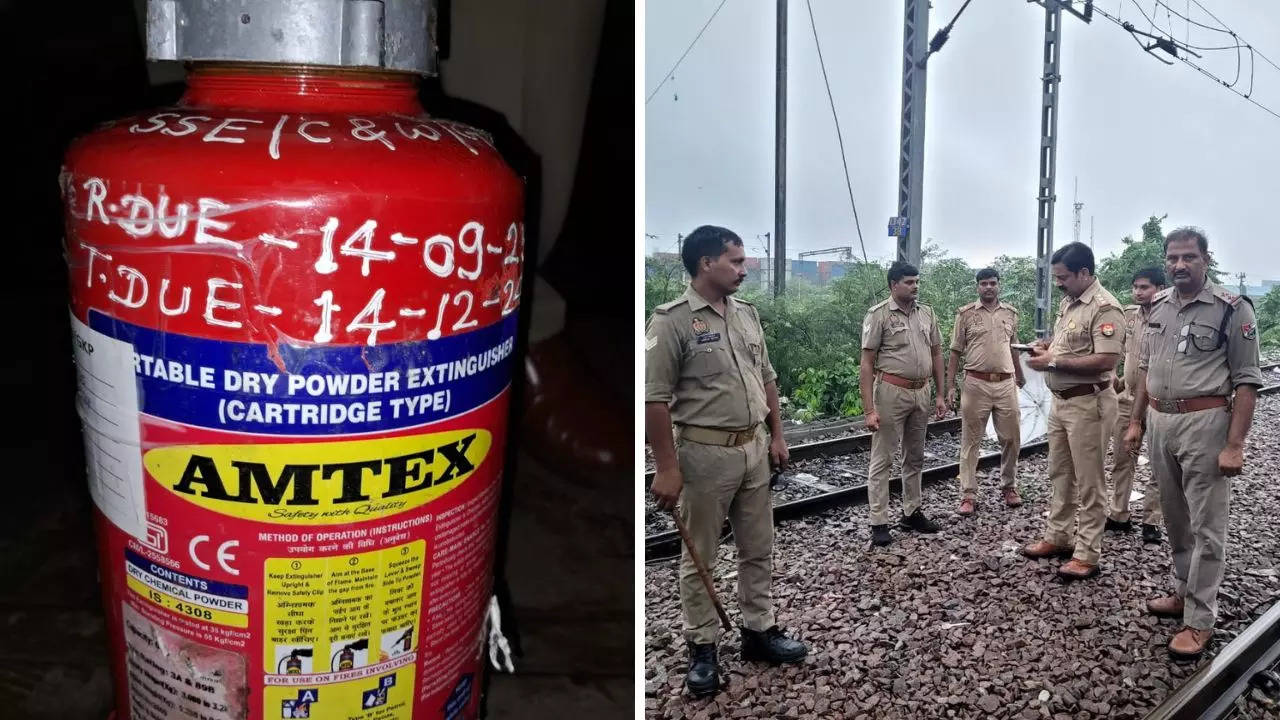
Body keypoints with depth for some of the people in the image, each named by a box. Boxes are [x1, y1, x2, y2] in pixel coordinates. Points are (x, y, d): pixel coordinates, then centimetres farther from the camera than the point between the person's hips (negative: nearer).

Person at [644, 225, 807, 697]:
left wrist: (776, 436, 13)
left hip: (753, 449, 7)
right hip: (705, 452, -7)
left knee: (758, 549, 16)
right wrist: (667, 467, -18)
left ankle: (759, 630, 31)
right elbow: (654, 398, -16)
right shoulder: (672, 321, -14)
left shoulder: (747, 314, 8)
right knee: (700, 556, 6)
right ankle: (702, 647, 18)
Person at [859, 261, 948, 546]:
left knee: (915, 457, 16)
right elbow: (867, 364, -11)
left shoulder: (926, 313, 8)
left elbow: (936, 354, 15)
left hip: (921, 392, 6)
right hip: (891, 391, -6)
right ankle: (879, 523, 4)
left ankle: (912, 513, 29)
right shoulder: (879, 314, -10)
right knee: (882, 459, -1)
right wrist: (869, 409, -17)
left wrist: (941, 395, 9)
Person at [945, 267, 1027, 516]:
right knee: (970, 440, 1)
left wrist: (1020, 374, 31)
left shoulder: (1010, 313, 9)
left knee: (1011, 438, 8)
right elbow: (955, 351, 0)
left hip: (1006, 384, 3)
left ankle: (1009, 487, 25)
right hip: (976, 383, -3)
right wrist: (950, 386, -6)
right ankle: (968, 494, 6)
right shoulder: (966, 313, -1)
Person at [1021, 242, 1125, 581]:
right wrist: (1047, 347, 3)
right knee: (1059, 474, 17)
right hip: (1061, 400, 9)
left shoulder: (1104, 308, -19)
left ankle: (1087, 554, 8)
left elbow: (1106, 360, -27)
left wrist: (1054, 361, -23)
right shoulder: (1067, 302, 10)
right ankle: (1058, 537, 30)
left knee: (1088, 483, 0)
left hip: (1088, 403, -9)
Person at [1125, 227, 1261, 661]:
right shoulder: (1158, 307, 9)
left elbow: (1247, 381, -11)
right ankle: (1184, 592, 32)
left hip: (1204, 423, -6)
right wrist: (1136, 422, 14)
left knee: (1206, 525, -1)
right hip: (1160, 421, 6)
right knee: (1175, 518, 17)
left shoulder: (1232, 310, -9)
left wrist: (1234, 445, -16)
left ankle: (1199, 620, 5)